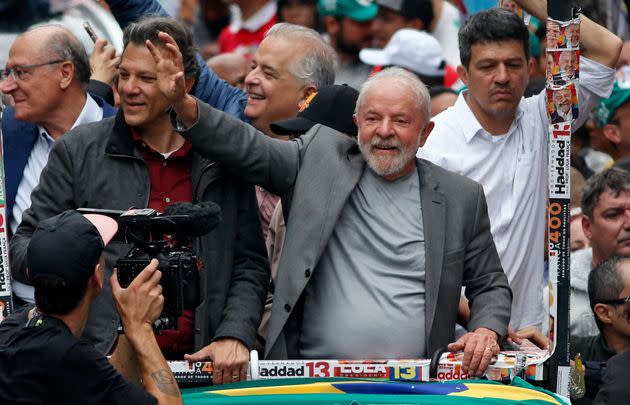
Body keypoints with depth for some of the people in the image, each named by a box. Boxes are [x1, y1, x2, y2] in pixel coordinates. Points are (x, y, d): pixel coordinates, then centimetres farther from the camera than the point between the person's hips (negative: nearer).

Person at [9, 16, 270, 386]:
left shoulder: (226, 160, 11)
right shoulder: (78, 152, 8)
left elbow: (250, 265, 14)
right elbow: (24, 248, 9)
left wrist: (234, 336, -3)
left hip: (197, 366, 1)